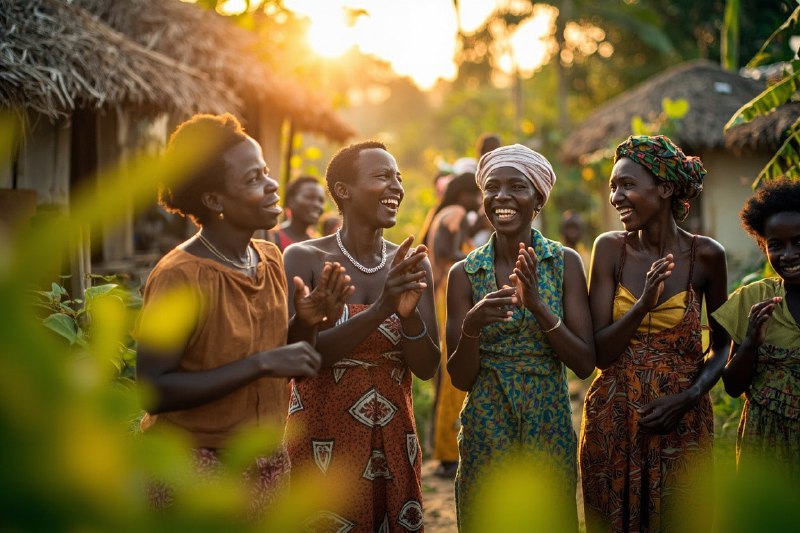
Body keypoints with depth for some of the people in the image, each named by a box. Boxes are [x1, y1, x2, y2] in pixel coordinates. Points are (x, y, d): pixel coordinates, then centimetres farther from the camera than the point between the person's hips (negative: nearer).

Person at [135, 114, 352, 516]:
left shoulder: (270, 258, 3)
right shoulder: (181, 276, -19)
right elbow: (153, 391, -25)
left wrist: (307, 322, -8)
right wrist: (261, 364, -27)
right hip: (197, 465, -7)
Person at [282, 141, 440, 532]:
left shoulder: (412, 265, 1)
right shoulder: (304, 259, -9)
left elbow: (427, 367, -1)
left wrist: (408, 314, -21)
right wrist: (379, 309, -28)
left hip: (393, 444, 4)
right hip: (323, 443, -3)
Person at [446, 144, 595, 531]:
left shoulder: (565, 263, -3)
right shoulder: (465, 273, -2)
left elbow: (585, 364, -7)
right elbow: (460, 378, -2)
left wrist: (538, 306, -20)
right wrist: (472, 325, -21)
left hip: (550, 427, 0)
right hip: (486, 430, 0)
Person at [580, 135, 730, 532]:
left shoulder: (705, 255, -7)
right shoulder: (610, 248, -5)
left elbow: (722, 344, 5)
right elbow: (599, 353, -9)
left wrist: (688, 397, -11)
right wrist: (642, 305, -25)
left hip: (682, 422, -1)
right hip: (612, 422, 1)